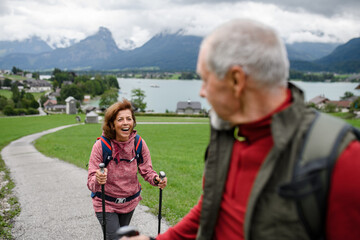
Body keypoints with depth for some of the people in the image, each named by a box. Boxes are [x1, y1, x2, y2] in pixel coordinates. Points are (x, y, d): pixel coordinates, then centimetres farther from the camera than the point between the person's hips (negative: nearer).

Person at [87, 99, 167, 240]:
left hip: (130, 202, 4)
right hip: (106, 203, -4)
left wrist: (156, 180, -26)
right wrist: (98, 180, -46)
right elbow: (91, 182, -22)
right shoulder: (101, 146, -22)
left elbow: (146, 170, -4)